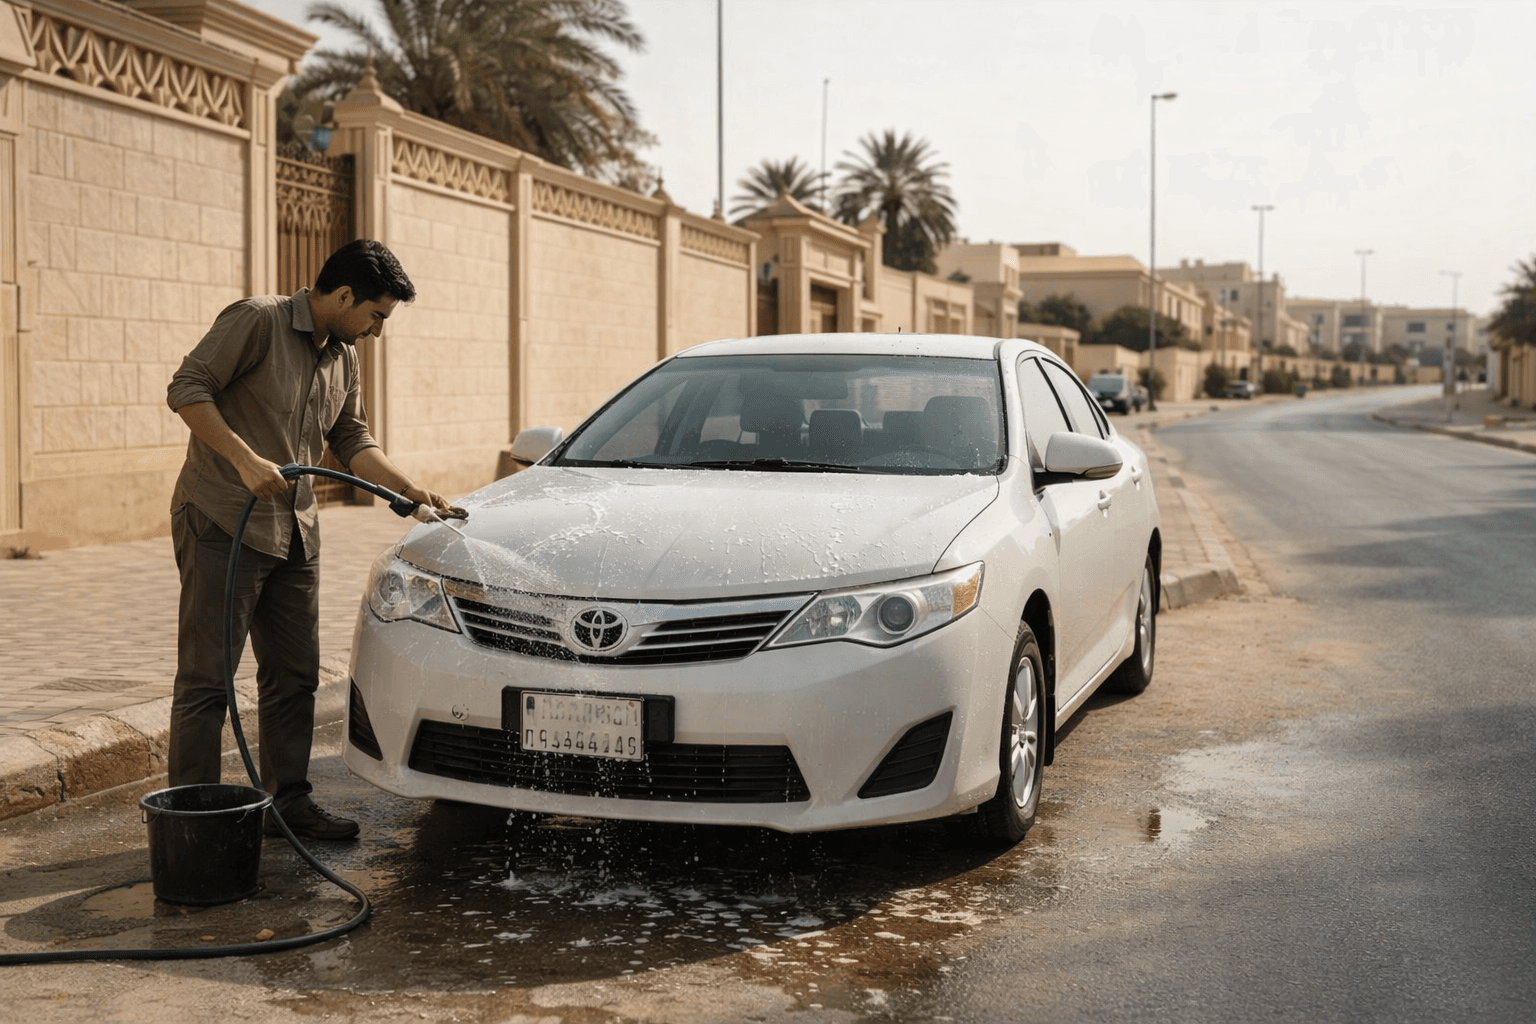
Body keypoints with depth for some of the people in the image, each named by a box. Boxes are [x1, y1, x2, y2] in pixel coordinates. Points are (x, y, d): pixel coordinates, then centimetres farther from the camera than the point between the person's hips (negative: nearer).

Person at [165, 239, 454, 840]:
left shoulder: (343, 358, 13)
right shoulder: (257, 321, -12)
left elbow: (352, 441, 19)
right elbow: (187, 389, -16)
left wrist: (408, 488, 6)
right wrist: (245, 459, -25)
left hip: (295, 531, 8)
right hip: (222, 524, -8)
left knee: (294, 676, 12)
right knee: (206, 678, -4)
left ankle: (288, 800, 22)